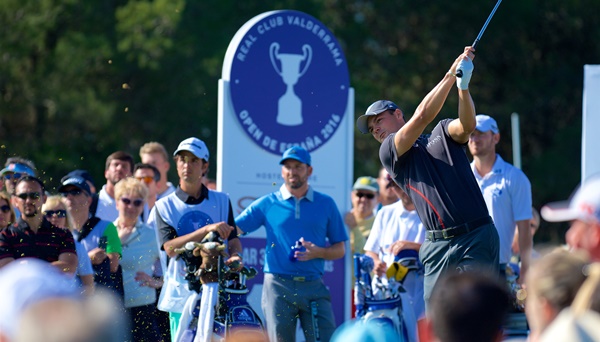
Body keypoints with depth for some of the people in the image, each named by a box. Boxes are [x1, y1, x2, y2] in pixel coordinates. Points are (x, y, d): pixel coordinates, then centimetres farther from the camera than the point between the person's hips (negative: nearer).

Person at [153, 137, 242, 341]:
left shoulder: (221, 201, 12)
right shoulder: (164, 206, 6)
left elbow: (233, 240, 6)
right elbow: (170, 247, -9)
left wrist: (235, 255, -19)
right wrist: (206, 230, -22)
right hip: (182, 294, -1)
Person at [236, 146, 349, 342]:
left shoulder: (326, 204, 11)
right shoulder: (267, 204, 7)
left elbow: (339, 250, 11)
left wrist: (317, 252, -9)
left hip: (314, 287, 1)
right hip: (278, 286, -1)